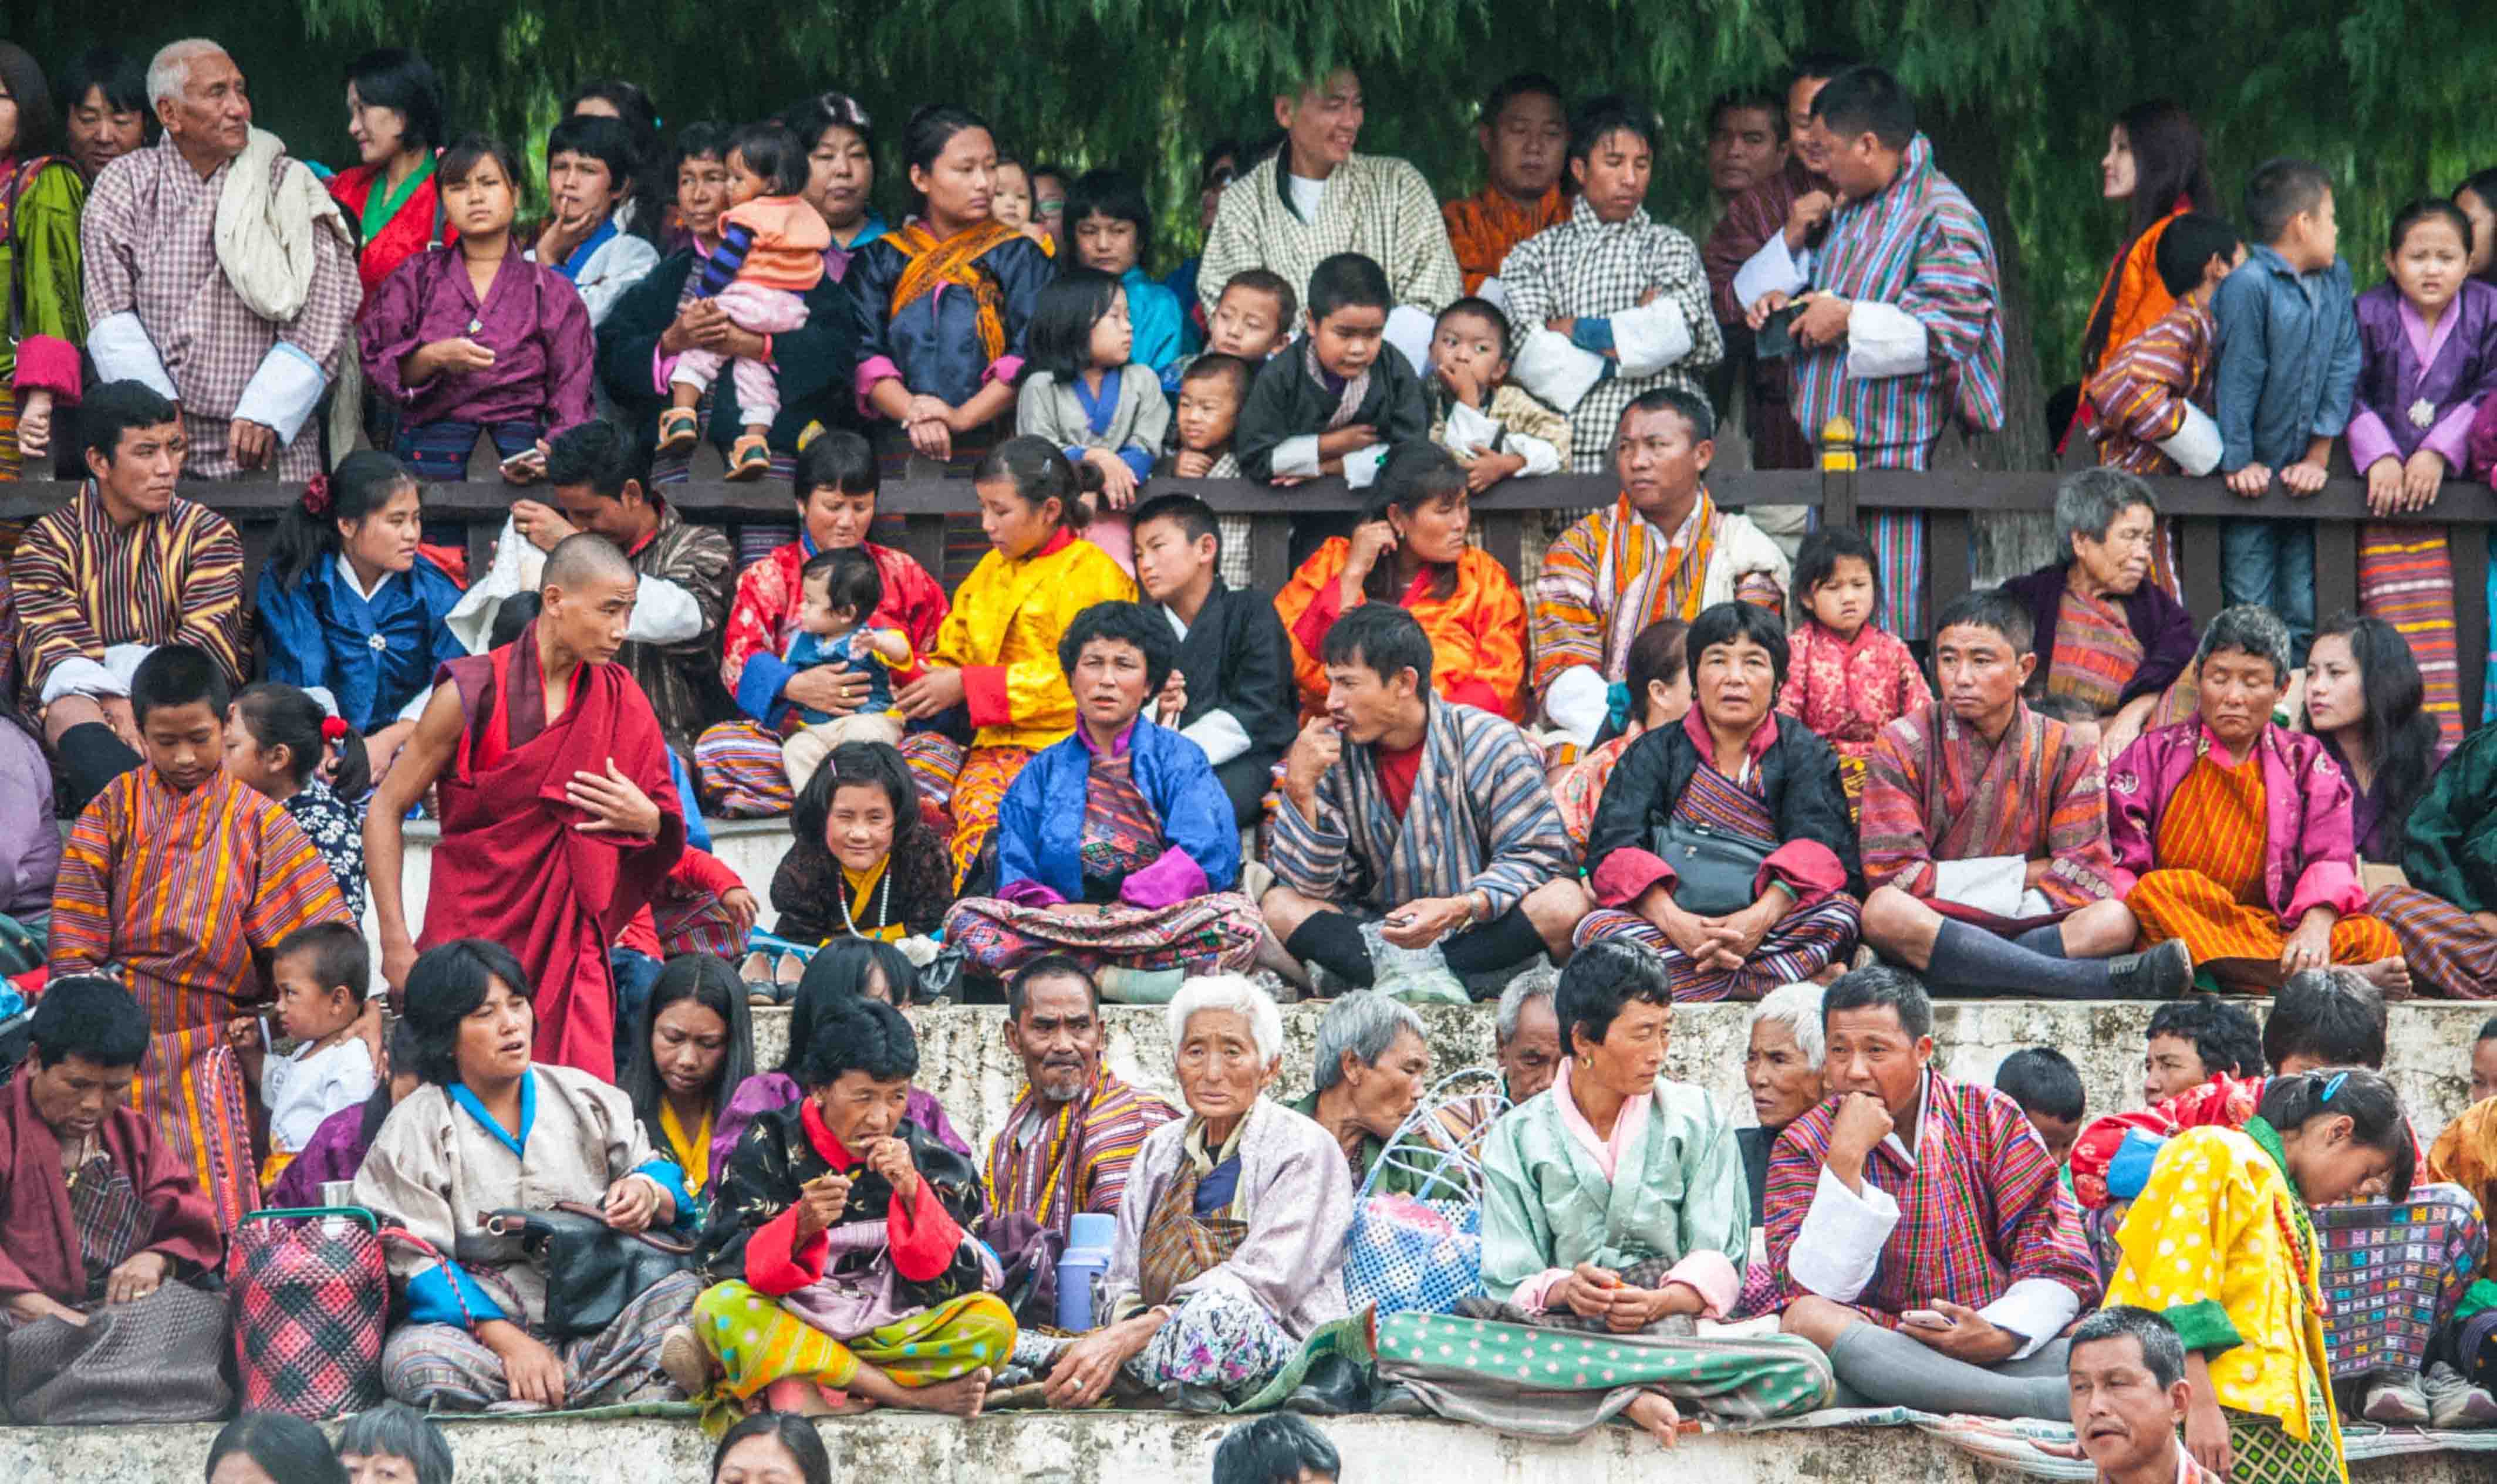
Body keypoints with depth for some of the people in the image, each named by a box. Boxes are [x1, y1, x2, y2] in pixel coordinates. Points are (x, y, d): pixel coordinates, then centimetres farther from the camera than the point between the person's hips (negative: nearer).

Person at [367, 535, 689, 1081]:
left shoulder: (621, 703, 6)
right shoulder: (476, 694, -6)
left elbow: (671, 845, 15)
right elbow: (385, 811, -2)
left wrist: (647, 820, -10)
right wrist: (395, 942, -7)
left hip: (571, 952, 3)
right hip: (470, 941, -3)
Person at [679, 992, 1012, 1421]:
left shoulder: (924, 1156, 2)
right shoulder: (770, 1146, -2)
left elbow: (962, 1282, -5)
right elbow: (727, 1267, -10)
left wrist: (913, 1194, -19)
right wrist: (800, 1226, -29)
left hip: (891, 1332, 1)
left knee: (993, 1323, -24)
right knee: (720, 1309, -31)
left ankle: (791, 1386, -24)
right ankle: (916, 1395, -25)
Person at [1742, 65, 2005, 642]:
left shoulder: (1944, 220, -12)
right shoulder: (1849, 210, 18)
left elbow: (1950, 333, -21)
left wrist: (1849, 322, -17)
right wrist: (1785, 296, 14)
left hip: (1903, 459, -9)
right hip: (1835, 454, 9)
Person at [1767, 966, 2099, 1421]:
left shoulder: (1989, 1118, 8)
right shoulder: (1804, 1146, 5)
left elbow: (2058, 1263, 0)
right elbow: (1814, 1294, -10)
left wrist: (2002, 1335, -19)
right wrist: (1846, 1160, -16)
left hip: (1999, 1353, 0)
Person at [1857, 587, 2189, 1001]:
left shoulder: (2064, 753, 6)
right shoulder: (1903, 746, 1)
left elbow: (2084, 881, -4)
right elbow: (1894, 874, -10)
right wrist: (2023, 874, -6)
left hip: (2027, 931, 1)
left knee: (2114, 921, -25)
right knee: (1885, 911, -36)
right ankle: (2100, 980, -37)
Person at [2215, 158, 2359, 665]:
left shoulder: (2336, 277, 7)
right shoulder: (2247, 285, -15)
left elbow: (2343, 370, 6)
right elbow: (2237, 377, -12)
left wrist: (2318, 457, 0)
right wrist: (2239, 463, -9)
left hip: (2299, 478, 6)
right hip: (2248, 484, -6)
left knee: (2303, 618, 4)